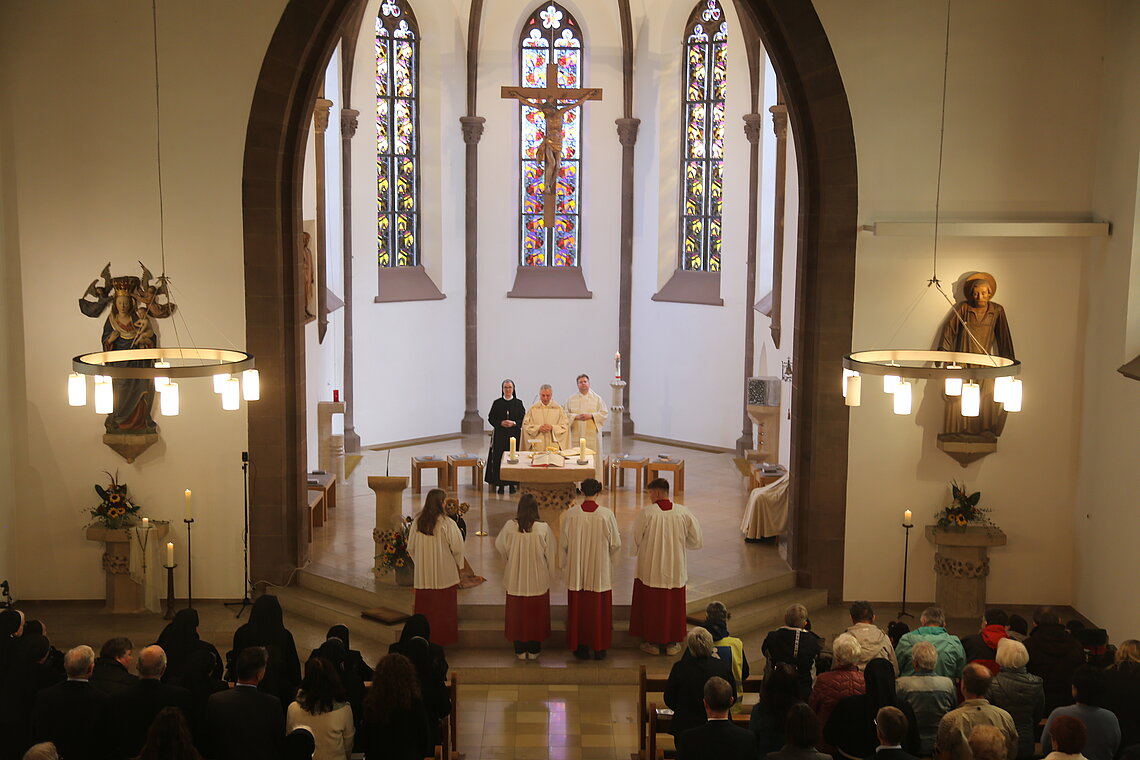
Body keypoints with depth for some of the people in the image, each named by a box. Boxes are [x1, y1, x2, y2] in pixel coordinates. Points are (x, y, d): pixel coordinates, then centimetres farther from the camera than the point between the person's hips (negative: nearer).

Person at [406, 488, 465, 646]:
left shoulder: (417, 522, -3)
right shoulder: (447, 524, -15)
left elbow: (411, 548, 5)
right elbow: (457, 548, -10)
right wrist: (458, 564, 8)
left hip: (423, 575, 4)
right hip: (444, 574, -4)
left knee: (424, 607, 12)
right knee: (443, 609, 8)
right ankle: (442, 638, 14)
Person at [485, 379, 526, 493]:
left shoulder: (518, 403, 4)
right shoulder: (497, 403, 5)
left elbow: (523, 419, 2)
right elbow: (491, 418, 5)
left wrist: (514, 423, -14)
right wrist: (501, 423, -11)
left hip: (514, 434, 0)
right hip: (499, 435, 0)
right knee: (499, 459, -3)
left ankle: (512, 483, 7)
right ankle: (500, 484, 3)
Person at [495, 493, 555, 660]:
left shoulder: (510, 526, -11)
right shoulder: (543, 528, -14)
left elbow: (499, 546, 4)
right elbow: (551, 551, -4)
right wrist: (549, 571, 12)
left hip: (515, 580, 1)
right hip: (538, 580, -1)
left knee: (517, 614, 13)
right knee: (536, 614, 12)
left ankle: (520, 650, 19)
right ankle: (534, 650, 20)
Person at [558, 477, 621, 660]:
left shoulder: (570, 514, -11)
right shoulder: (607, 514, -13)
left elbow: (563, 543, -3)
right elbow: (616, 544, -5)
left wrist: (564, 563, 15)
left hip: (577, 571, 1)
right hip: (600, 571, -1)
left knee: (578, 609, 11)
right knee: (600, 609, 11)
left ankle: (581, 648, 18)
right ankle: (599, 648, 17)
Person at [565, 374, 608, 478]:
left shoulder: (597, 398, 7)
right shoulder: (571, 399, 9)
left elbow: (604, 413, 2)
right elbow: (566, 414, 6)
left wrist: (591, 415, -11)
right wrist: (576, 416, -12)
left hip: (592, 434, 0)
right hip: (576, 433, 1)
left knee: (593, 459, -3)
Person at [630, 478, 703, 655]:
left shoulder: (646, 513, -14)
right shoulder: (683, 512, -7)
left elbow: (635, 539, -6)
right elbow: (696, 540, 1)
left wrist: (636, 551, 16)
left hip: (650, 569, -2)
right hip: (675, 571, 2)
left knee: (651, 604, 10)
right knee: (673, 605, 13)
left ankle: (653, 642, 16)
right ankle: (672, 642, 19)